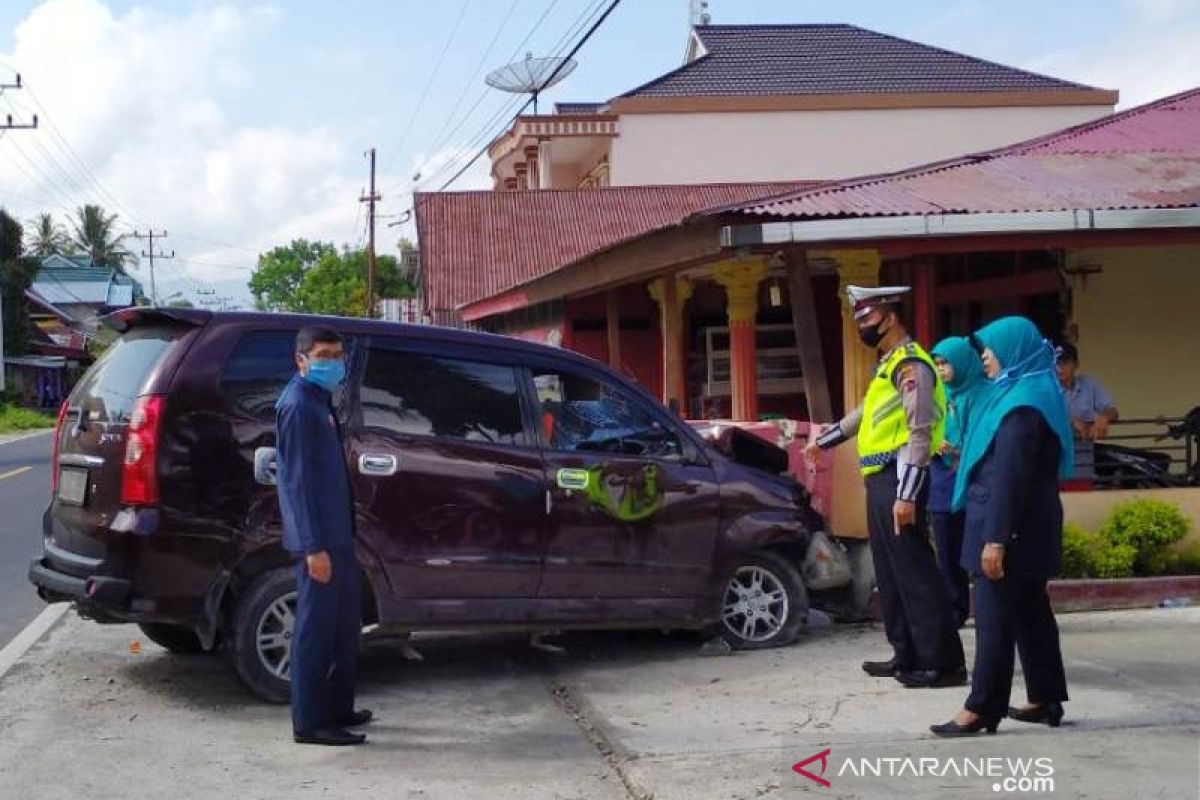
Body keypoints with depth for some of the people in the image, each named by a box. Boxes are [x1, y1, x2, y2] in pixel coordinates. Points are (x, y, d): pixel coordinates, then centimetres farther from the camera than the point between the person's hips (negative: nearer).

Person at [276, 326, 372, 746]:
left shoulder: (319, 400, 17)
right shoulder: (298, 404, -14)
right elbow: (298, 479, -19)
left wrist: (336, 538, 19)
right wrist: (313, 546, -22)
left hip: (337, 533, 10)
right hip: (319, 538, -10)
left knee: (345, 623, 16)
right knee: (316, 628, -4)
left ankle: (337, 708, 26)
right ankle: (310, 723, 2)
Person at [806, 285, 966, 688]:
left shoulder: (910, 364, -13)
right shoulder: (888, 364, 18)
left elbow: (920, 434, -19)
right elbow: (865, 413, 34)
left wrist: (906, 495, -23)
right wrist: (824, 440, 45)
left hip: (898, 480, -10)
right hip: (880, 480, 10)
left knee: (915, 572, -9)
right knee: (889, 572, 14)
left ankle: (942, 662, -5)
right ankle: (907, 655, 22)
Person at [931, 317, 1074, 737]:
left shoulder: (1022, 404, -18)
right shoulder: (1023, 394, 14)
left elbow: (1010, 478, -23)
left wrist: (995, 538, -24)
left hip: (1011, 530, -10)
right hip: (1024, 529, 10)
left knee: (995, 615, -6)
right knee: (1029, 612, 12)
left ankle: (982, 708, -2)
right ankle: (1047, 698, 18)